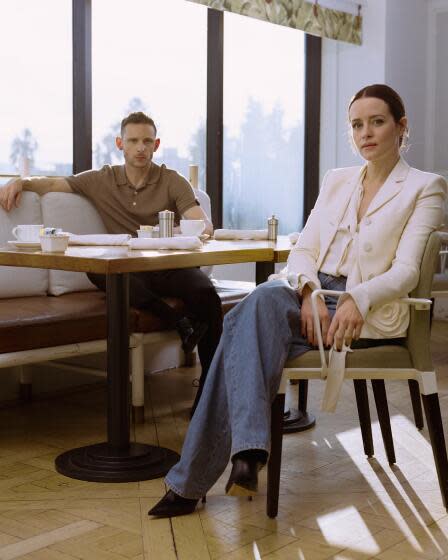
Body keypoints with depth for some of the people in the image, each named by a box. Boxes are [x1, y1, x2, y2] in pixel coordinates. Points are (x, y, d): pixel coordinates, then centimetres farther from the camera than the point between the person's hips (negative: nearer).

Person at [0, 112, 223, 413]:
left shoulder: (172, 181, 9)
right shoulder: (102, 180, 15)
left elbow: (205, 226, -3)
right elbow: (52, 184, 20)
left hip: (171, 266, -1)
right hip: (129, 273, 1)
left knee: (206, 293, -34)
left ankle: (208, 396, -26)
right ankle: (179, 321, -35)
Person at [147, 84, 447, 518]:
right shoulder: (336, 180, 19)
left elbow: (405, 271, -7)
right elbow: (303, 249, 10)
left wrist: (358, 300, -27)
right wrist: (310, 292, -13)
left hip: (371, 312, -5)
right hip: (310, 294, 5)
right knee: (254, 320, -31)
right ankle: (248, 451, -33)